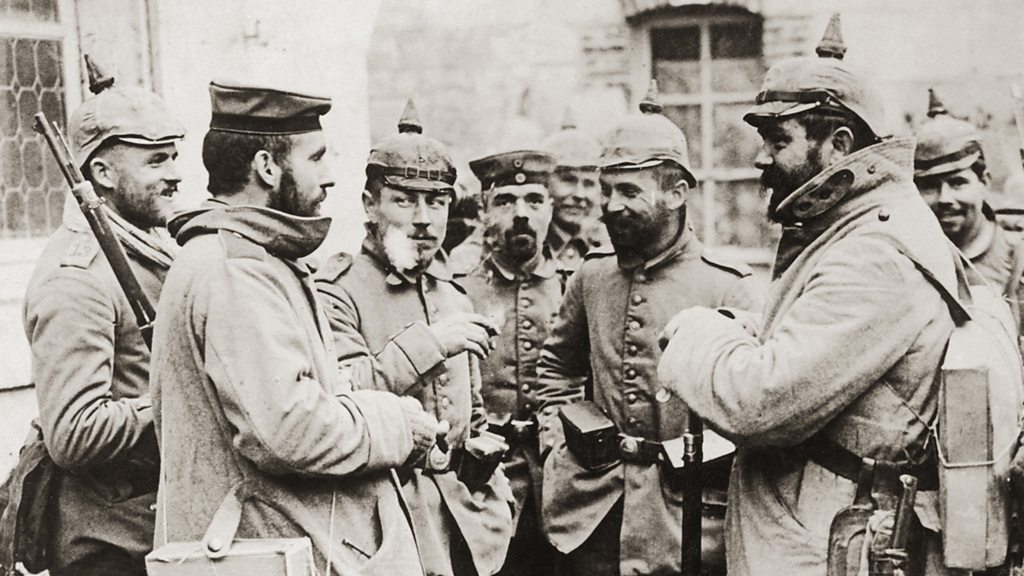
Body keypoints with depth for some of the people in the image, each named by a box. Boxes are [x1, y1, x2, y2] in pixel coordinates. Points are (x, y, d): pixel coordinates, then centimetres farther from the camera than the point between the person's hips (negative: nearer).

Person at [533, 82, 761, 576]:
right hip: (592, 505, 4)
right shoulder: (591, 276, 8)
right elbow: (556, 365, 23)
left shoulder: (728, 287, -7)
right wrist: (557, 437, 11)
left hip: (681, 511, -4)